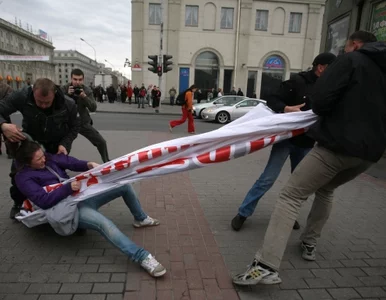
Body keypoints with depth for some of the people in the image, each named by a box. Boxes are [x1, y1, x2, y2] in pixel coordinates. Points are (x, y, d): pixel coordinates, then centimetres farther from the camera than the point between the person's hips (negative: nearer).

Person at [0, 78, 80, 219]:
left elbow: (75, 126, -12)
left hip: (57, 144, 0)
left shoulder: (68, 104, -28)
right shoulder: (22, 96, -32)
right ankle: (18, 203, 23)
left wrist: (64, 144, -28)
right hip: (30, 140, 1)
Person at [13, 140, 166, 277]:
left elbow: (72, 163, -2)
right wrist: (68, 188, -29)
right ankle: (143, 257, -40)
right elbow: (44, 201, -19)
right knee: (104, 223, -35)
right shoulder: (23, 178, -7)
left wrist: (88, 164, -23)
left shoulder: (50, 159, 10)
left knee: (124, 185, 3)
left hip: (84, 195, 8)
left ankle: (140, 218, 23)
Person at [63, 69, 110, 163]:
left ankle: (107, 162, 20)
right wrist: (67, 94, -28)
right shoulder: (64, 89, -9)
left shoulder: (87, 90, -7)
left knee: (101, 142, 0)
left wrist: (84, 96, -29)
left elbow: (93, 108, -16)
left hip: (84, 123, 1)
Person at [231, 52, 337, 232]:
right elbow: (271, 100, -12)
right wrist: (286, 108, -29)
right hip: (287, 138, -6)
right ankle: (243, 214, 6)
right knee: (268, 179, -7)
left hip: (306, 143, 6)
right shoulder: (298, 82, -9)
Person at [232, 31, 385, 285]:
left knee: (291, 196, -9)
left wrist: (333, 116, 10)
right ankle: (310, 244, 33)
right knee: (326, 190, 30)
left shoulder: (351, 60, 0)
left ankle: (266, 265, -18)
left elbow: (320, 100, -11)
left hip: (339, 144, -8)